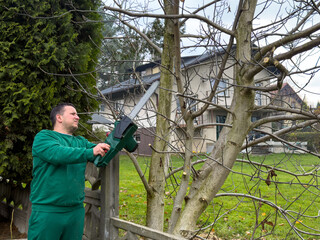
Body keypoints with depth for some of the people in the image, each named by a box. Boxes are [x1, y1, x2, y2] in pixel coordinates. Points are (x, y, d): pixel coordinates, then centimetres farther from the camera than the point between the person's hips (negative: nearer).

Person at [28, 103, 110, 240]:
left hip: (76, 210, 6)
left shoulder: (81, 142, 16)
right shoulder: (44, 136, -3)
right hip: (47, 211, -6)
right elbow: (57, 153, -21)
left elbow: (105, 151, 9)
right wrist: (91, 152, -27)